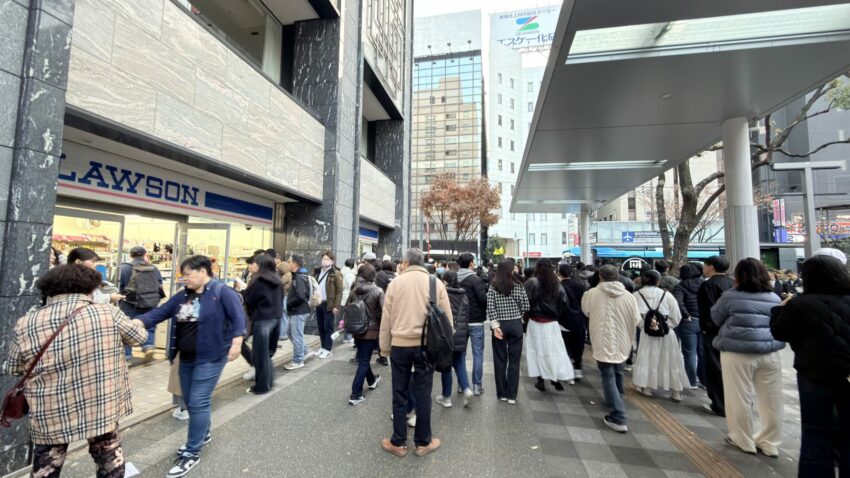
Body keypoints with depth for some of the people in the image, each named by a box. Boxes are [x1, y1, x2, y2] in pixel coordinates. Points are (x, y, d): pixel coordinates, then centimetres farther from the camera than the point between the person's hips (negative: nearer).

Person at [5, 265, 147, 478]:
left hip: (52, 416, 1)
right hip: (103, 408, -1)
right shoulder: (107, 313, -15)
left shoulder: (26, 325, -9)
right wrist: (136, 322, 23)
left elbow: (12, 369, 6)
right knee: (109, 457, 21)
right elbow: (139, 335, 1)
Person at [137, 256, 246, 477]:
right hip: (186, 358, 8)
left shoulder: (221, 291, -15)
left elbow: (238, 316, -21)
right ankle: (203, 434, 42)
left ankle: (192, 453, 11)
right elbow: (159, 313, 9)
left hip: (210, 357, -8)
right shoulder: (182, 296, 9)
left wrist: (236, 341, -30)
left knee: (199, 402, -3)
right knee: (191, 401, 20)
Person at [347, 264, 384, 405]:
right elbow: (383, 312, -17)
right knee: (363, 362, 3)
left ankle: (371, 380, 44)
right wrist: (383, 329, -2)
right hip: (371, 330, -5)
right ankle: (355, 395, 6)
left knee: (362, 358, 22)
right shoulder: (378, 291, -15)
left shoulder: (354, 291, -3)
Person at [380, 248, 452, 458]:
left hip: (400, 344, 0)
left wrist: (385, 348, 11)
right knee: (423, 394, 12)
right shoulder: (436, 283, -3)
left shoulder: (395, 283, -3)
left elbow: (386, 319, 1)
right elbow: (447, 318, 0)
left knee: (399, 394, 12)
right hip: (426, 345, 0)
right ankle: (423, 442, 26)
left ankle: (398, 443, 25)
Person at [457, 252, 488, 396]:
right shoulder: (475, 279, -15)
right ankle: (477, 386, 13)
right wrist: (485, 313, 1)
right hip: (475, 321, -5)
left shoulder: (455, 279, 1)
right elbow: (484, 299, -18)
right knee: (478, 354, 6)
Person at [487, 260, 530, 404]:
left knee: (500, 360, 11)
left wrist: (495, 325, -12)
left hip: (500, 325, 0)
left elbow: (490, 307, -13)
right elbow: (526, 306, 0)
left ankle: (502, 393, 20)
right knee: (514, 361, 9)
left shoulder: (493, 286, -6)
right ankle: (512, 395, 15)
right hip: (516, 325, 1)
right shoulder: (519, 285, -3)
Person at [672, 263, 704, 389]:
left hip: (689, 322, -4)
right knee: (703, 352, 15)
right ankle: (704, 379, 26)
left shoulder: (680, 286, -9)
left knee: (690, 353, 5)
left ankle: (692, 382, 11)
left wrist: (686, 315, -14)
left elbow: (678, 302, -25)